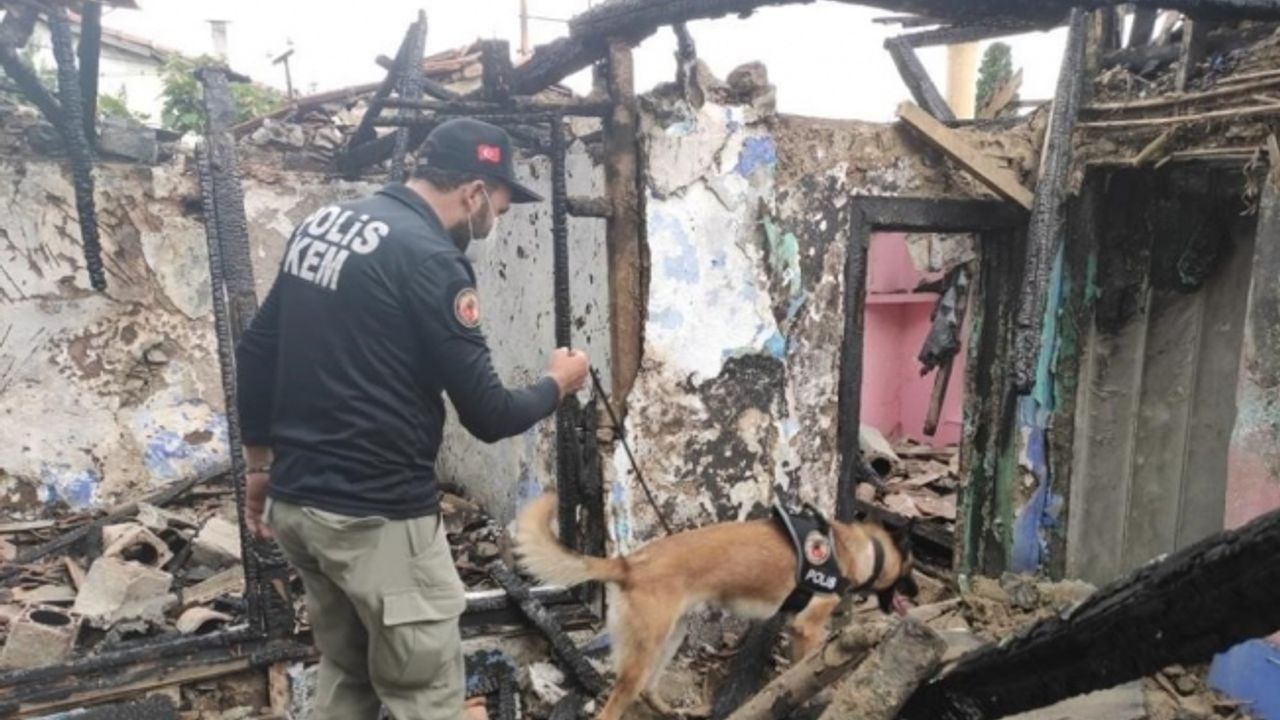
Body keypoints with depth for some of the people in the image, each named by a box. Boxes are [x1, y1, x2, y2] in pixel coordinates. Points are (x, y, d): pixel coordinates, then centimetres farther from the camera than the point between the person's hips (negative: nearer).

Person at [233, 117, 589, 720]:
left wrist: (260, 463, 22)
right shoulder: (429, 258, -17)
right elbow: (488, 416, -16)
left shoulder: (321, 223, 8)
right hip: (375, 516, -9)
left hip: (295, 500, 9)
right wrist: (556, 384, 3)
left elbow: (254, 352, 14)